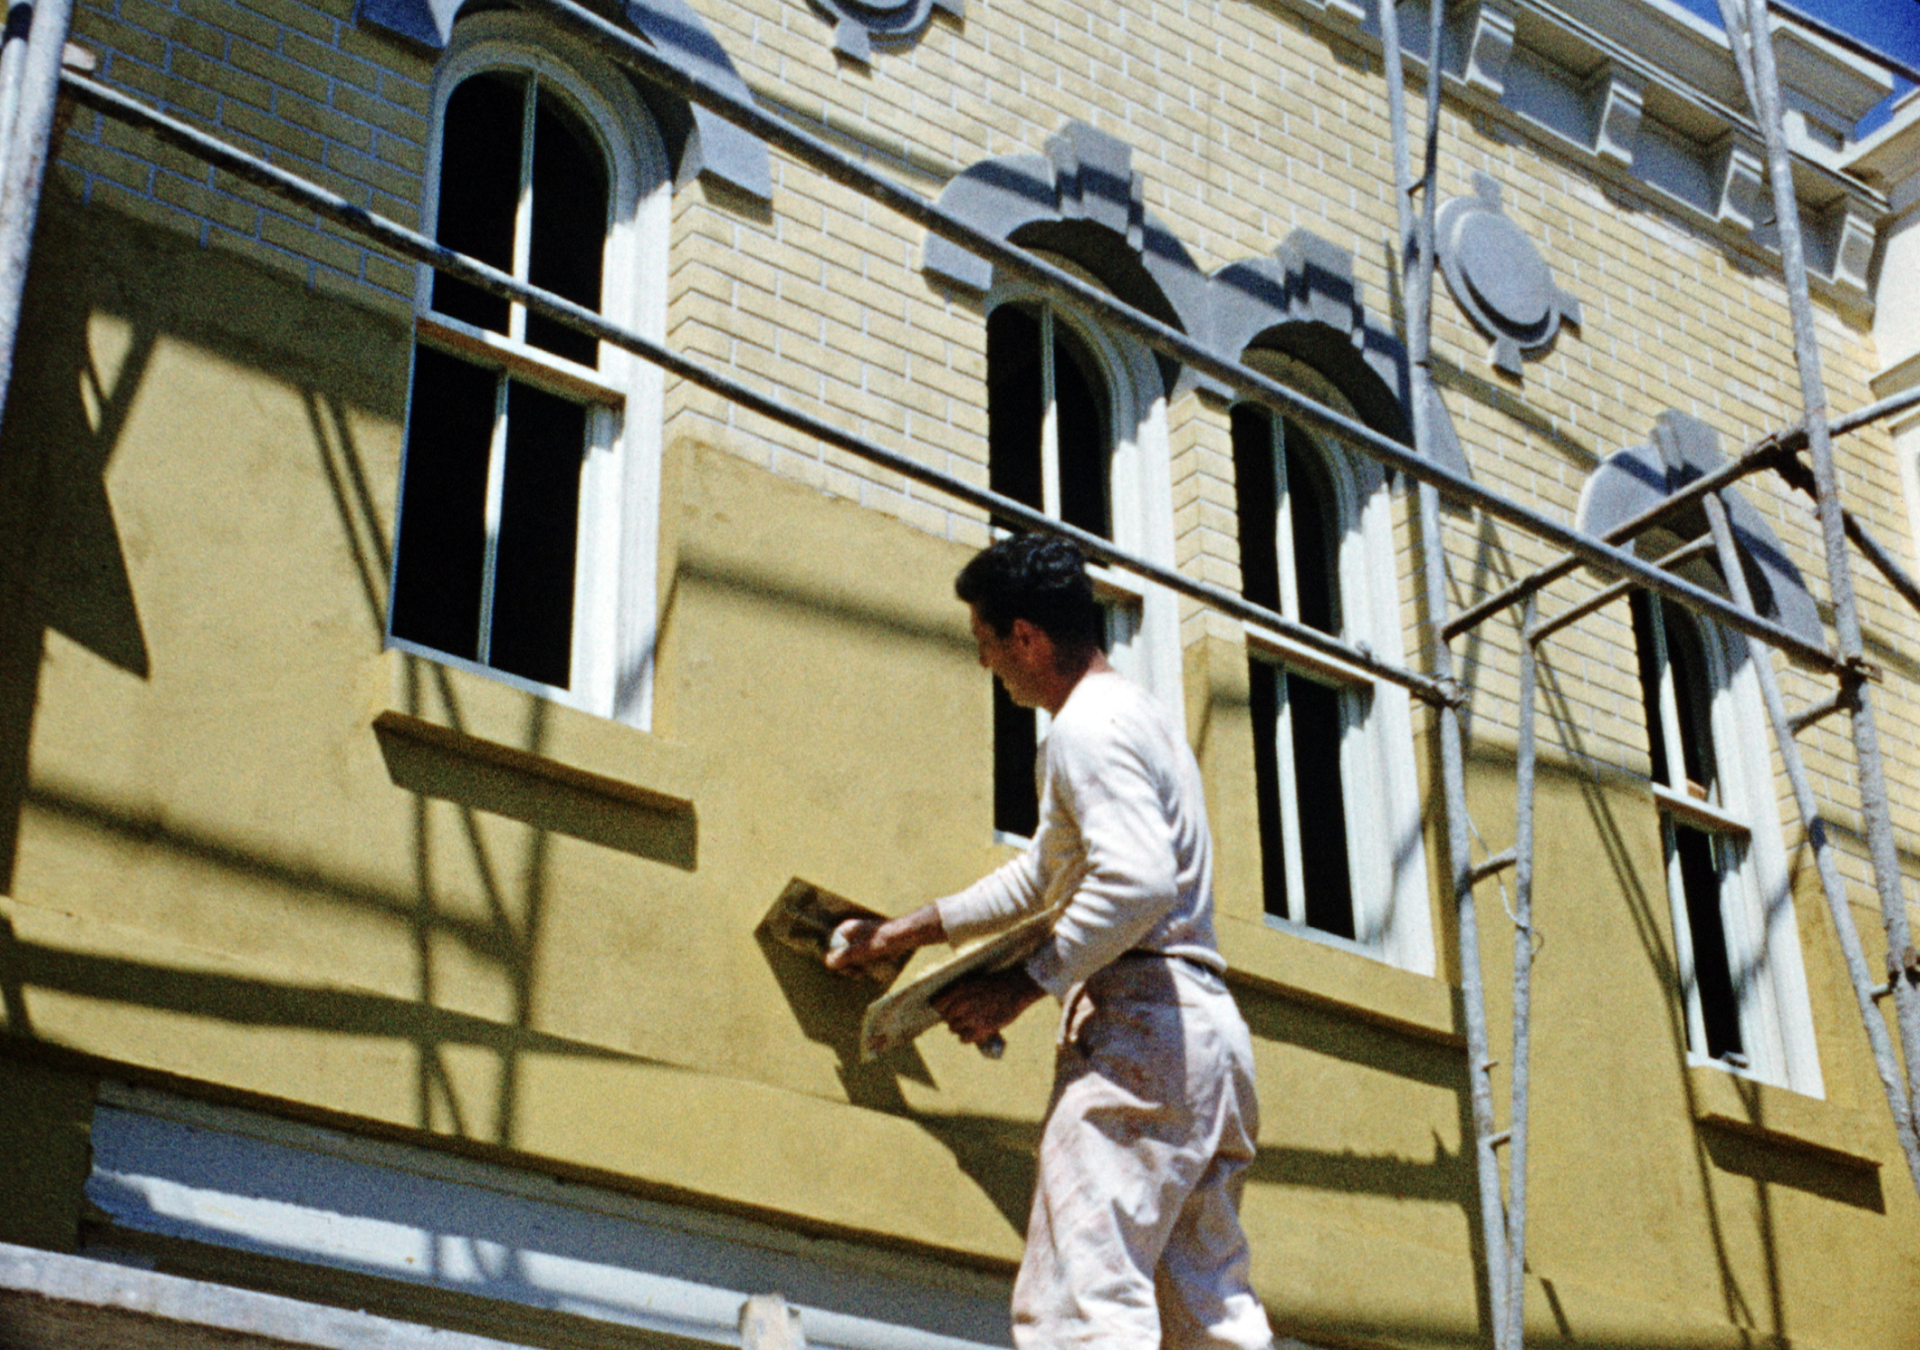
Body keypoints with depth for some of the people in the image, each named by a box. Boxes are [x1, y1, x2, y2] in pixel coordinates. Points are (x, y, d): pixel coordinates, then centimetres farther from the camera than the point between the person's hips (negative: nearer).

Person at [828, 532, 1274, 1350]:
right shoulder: (1144, 719, 26)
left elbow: (1138, 880, -23)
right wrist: (906, 932, 39)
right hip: (1209, 1031, 11)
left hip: (1140, 1026, -10)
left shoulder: (1087, 727, -7)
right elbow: (1040, 878, 36)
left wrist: (1025, 984, -15)